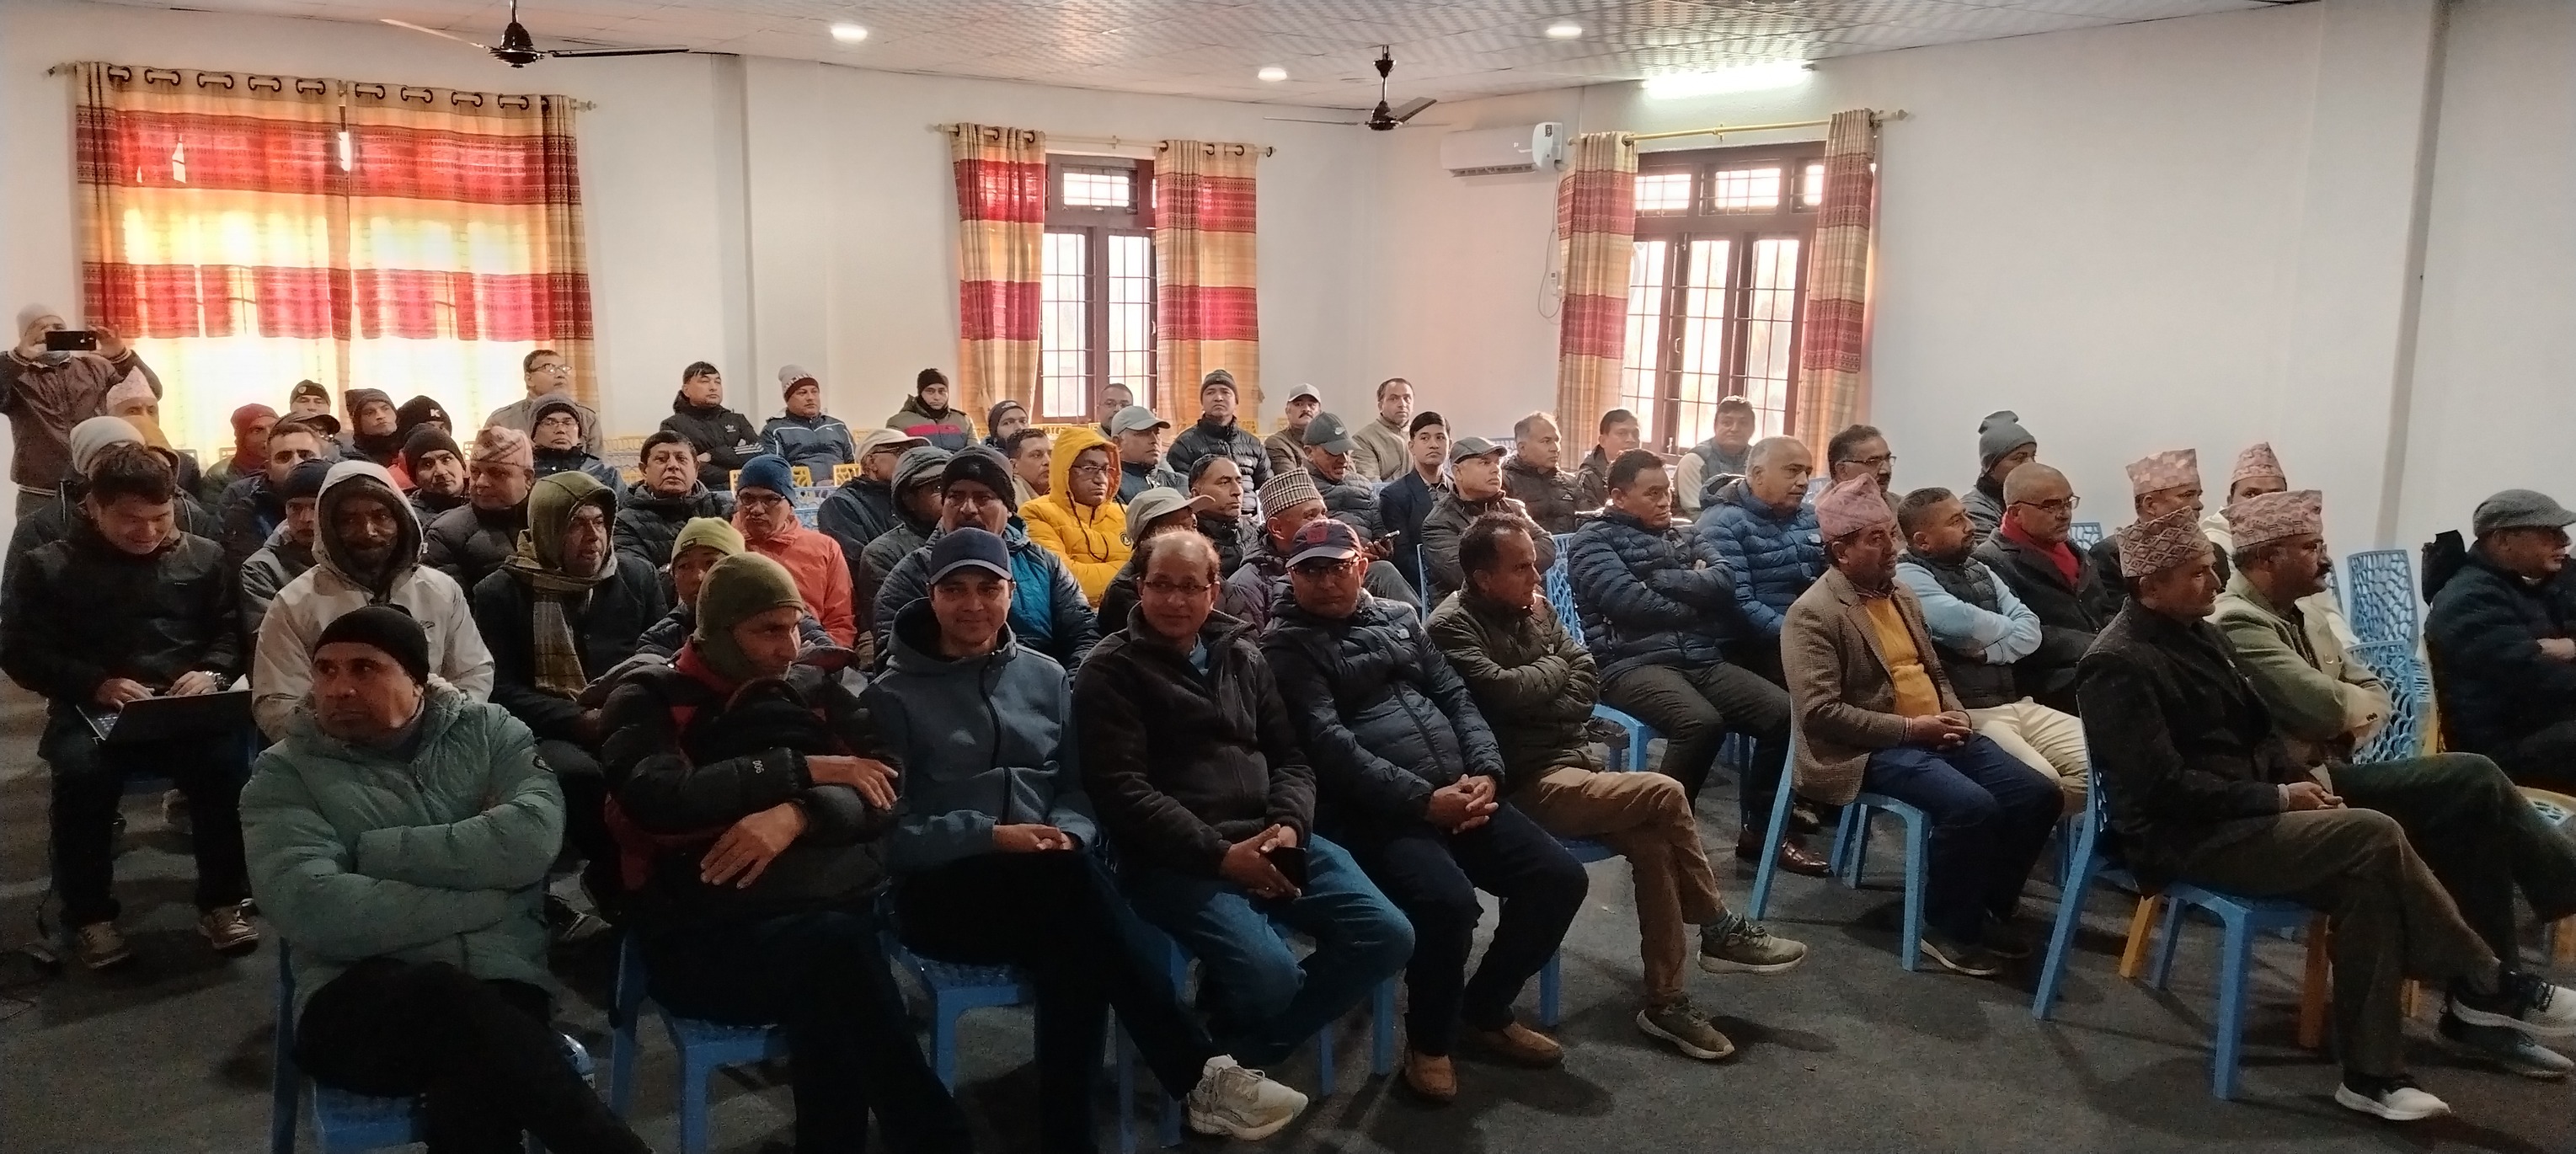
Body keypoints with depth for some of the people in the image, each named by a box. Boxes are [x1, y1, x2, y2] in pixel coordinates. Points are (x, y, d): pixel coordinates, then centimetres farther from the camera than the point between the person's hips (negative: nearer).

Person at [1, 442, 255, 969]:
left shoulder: (205, 556, 12)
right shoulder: (48, 567, 6)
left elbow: (232, 631, 14)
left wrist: (211, 673, -9)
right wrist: (98, 685, -13)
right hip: (92, 711, -1)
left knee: (225, 762, -30)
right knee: (80, 772, -33)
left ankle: (220, 902, -13)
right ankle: (90, 915, -14)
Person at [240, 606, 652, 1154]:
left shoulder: (488, 729, 11)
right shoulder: (285, 772, 8)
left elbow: (531, 838, -9)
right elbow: (312, 910, -10)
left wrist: (374, 851, -6)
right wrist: (484, 900, -9)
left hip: (501, 987, 0)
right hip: (359, 1003, 0)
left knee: (474, 1082, -36)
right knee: (446, 997, -35)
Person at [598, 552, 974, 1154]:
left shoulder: (816, 689, 18)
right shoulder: (648, 700, 9)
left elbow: (884, 784, 6)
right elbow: (663, 799, -11)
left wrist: (797, 815, -14)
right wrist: (805, 769, -6)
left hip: (841, 905, 3)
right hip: (711, 933, -2)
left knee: (829, 996, -34)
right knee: (835, 946, -33)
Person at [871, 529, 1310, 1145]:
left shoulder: (1045, 677, 14)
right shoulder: (894, 696, 2)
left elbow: (1080, 786, 12)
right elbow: (889, 827, -7)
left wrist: (1067, 837, -11)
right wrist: (991, 836, -19)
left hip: (1044, 890, 3)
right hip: (941, 892, -3)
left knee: (1072, 952, -36)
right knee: (1070, 879, -35)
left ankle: (1069, 1134, -26)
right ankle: (1200, 1073, -34)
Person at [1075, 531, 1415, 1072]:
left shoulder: (1243, 656, 18)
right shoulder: (1109, 672, -1)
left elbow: (1289, 759, 17)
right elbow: (1122, 790, -10)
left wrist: (1290, 827, -6)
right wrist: (1220, 854, -17)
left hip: (1269, 839, 6)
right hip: (1174, 860, -6)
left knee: (1388, 936, -9)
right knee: (1272, 974, -29)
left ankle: (1241, 1049, 6)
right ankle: (1213, 1062, 7)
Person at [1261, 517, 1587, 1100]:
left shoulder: (1399, 616, 18)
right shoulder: (1288, 644, -2)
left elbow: (1456, 697, 16)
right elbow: (1327, 741, -14)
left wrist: (1486, 772, -3)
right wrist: (1422, 799, -20)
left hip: (1458, 794, 7)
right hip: (1375, 811, -7)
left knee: (1560, 876, -4)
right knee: (1448, 899, -32)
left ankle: (1486, 1009, 17)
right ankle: (1429, 1039, -3)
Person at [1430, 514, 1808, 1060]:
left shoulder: (1534, 608, 12)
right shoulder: (1453, 626, -12)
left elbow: (1587, 679, 10)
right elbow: (1502, 691, -25)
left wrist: (1538, 705, -9)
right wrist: (1554, 669, -5)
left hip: (1573, 760, 8)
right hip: (1527, 783, -8)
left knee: (1652, 843, -16)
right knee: (1664, 795, -20)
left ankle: (1664, 1001, -5)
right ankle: (1719, 930, -1)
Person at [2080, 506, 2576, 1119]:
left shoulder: (2197, 631, 12)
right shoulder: (2119, 665, -17)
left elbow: (2255, 728, 19)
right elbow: (2165, 787, -22)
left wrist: (2302, 777, -1)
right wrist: (2279, 799, -16)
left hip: (2248, 802, 9)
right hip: (2187, 833, -9)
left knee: (2367, 878, -15)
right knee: (2375, 837, -24)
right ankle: (2490, 984, -5)